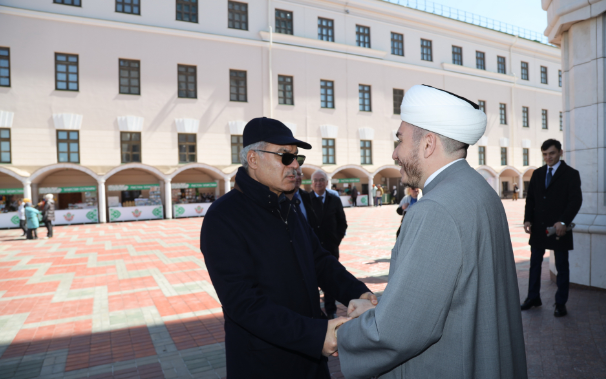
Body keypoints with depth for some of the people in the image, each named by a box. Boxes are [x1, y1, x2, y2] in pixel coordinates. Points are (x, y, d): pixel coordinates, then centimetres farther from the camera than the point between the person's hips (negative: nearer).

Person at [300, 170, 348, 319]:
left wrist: (336, 240, 2)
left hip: (330, 248, 2)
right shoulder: (304, 199, -3)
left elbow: (342, 223, 11)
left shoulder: (335, 200, 6)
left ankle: (331, 311, 26)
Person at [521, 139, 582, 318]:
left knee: (562, 267, 7)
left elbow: (576, 200, -11)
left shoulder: (571, 174, -3)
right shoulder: (537, 174, 9)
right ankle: (533, 297, 23)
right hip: (538, 227, 4)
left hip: (559, 228, -4)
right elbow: (530, 199, 8)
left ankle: (561, 303, 19)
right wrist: (528, 219, -5)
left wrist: (563, 222, -23)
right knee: (535, 264, 11)